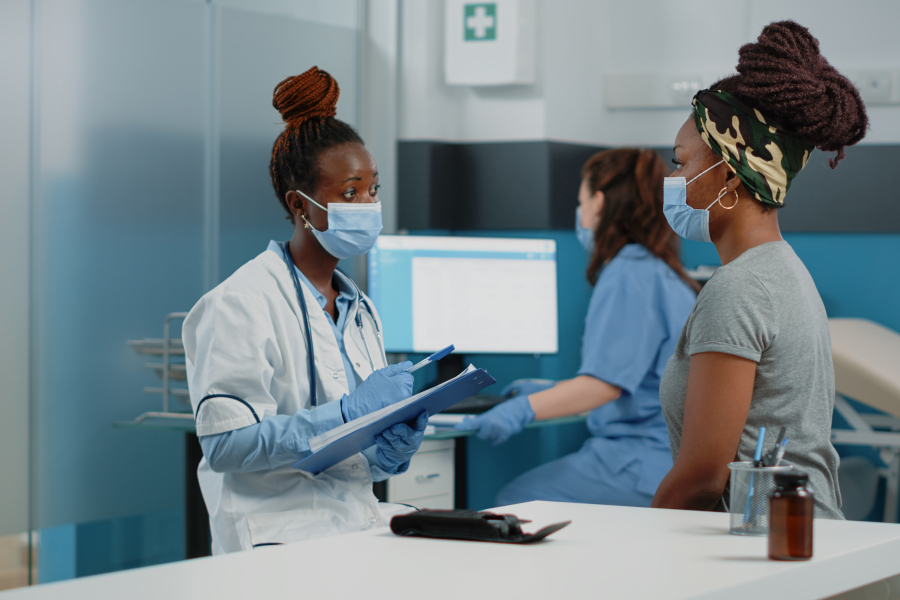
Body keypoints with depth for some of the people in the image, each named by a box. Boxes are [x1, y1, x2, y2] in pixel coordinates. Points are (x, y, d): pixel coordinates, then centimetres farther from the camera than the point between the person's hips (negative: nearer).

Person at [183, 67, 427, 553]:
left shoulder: (359, 309, 17)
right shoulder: (243, 302, -7)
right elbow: (224, 443, -15)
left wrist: (388, 454, -1)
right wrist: (348, 412, -19)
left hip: (356, 526, 8)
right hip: (280, 539, -7)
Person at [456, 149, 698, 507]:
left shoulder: (629, 273, -12)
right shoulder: (659, 272, 20)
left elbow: (606, 382, -21)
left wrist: (523, 410, -25)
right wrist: (551, 390, 34)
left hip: (646, 467, -10)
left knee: (514, 503, -10)